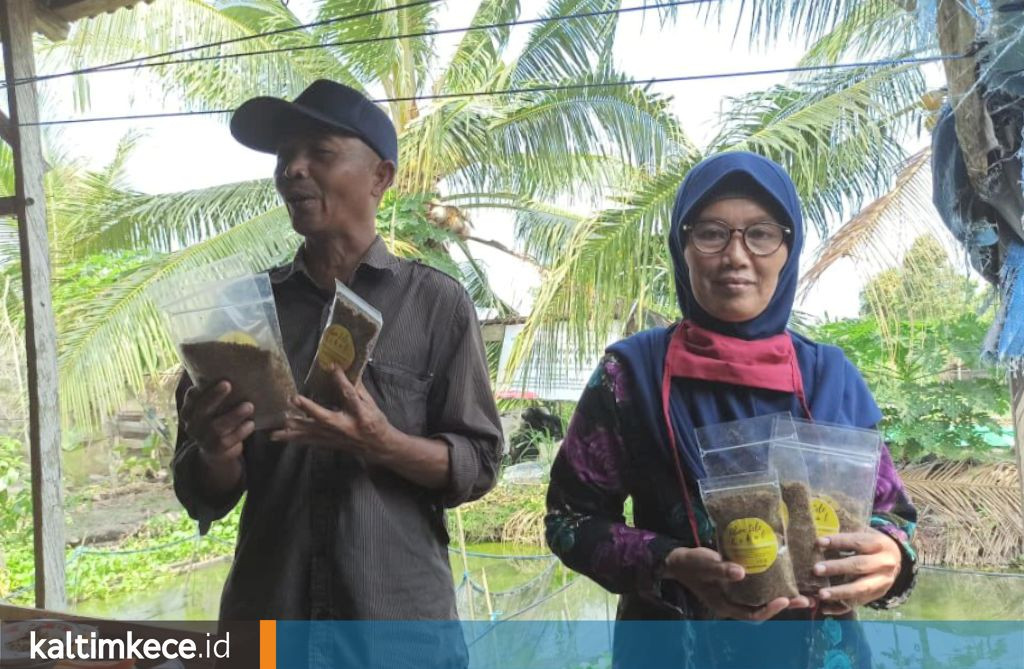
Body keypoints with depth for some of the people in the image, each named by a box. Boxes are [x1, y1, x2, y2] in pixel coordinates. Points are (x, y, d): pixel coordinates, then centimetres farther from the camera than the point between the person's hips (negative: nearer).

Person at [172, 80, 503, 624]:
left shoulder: (437, 303, -3)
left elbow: (478, 463, -4)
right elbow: (204, 494, 5)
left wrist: (384, 445, -20)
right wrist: (216, 456, -16)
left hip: (399, 611, -2)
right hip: (267, 608, 2)